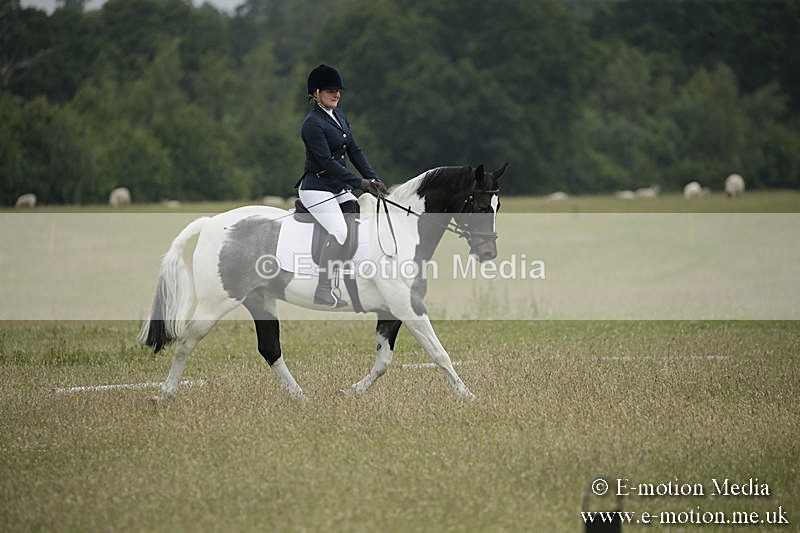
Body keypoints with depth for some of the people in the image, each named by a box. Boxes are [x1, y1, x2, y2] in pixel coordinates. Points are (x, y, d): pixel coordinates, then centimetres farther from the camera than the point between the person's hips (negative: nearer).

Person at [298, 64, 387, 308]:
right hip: (317, 189, -10)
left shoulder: (339, 116, 12)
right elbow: (326, 162, -20)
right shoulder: (313, 123, -15)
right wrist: (359, 182, -20)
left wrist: (372, 178, 0)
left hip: (339, 188, 10)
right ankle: (323, 290, -22)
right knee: (339, 231, -25)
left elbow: (354, 150, 12)